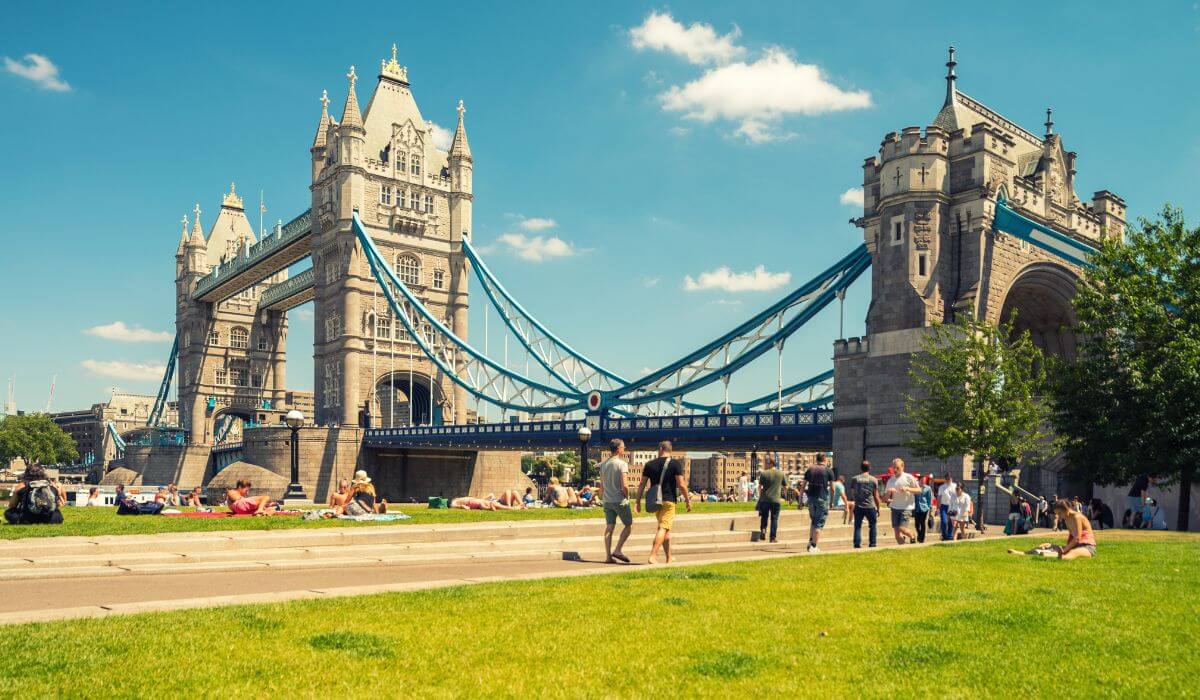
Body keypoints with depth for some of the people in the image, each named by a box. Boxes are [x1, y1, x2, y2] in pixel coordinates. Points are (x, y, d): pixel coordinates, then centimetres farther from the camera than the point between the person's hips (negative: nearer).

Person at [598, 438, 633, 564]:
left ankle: (608, 556, 5)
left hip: (607, 500, 6)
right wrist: (627, 496, -1)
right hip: (620, 500, -6)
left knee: (609, 528, 7)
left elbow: (602, 484, 11)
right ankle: (617, 550, -1)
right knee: (628, 525, 9)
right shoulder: (622, 464, -12)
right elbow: (624, 485, -17)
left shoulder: (603, 464, 8)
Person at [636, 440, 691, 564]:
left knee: (665, 528, 18)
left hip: (654, 501, 5)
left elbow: (642, 484, 5)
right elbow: (681, 485, -10)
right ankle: (652, 556, -20)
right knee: (663, 528, -7)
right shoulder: (675, 464, -4)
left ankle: (669, 557, 25)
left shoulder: (650, 464, 6)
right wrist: (688, 500, -2)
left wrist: (638, 501, 9)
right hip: (669, 501, -5)